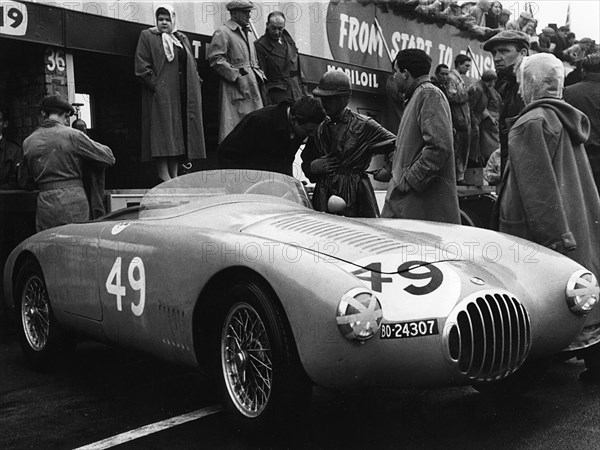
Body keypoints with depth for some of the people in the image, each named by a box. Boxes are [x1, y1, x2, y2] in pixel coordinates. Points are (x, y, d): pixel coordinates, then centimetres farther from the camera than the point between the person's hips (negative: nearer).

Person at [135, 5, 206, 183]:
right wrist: (156, 86, -14)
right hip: (160, 94, -5)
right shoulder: (147, 36, 3)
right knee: (163, 135, -9)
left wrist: (195, 83, 6)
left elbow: (192, 65, 23)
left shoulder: (183, 39, 20)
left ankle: (175, 175, 11)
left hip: (184, 95, 6)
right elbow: (141, 67, -6)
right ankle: (164, 177, -8)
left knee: (179, 134, 6)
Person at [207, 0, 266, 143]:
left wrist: (259, 74, 12)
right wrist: (236, 75, -17)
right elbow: (215, 58, -15)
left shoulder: (245, 33, 21)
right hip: (234, 88, -8)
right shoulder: (222, 32, -6)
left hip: (252, 87, 8)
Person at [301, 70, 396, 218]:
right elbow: (306, 160, 22)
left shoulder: (363, 125, 2)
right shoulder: (320, 129, 16)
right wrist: (312, 167, 2)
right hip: (323, 197, 4)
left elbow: (396, 145, 5)